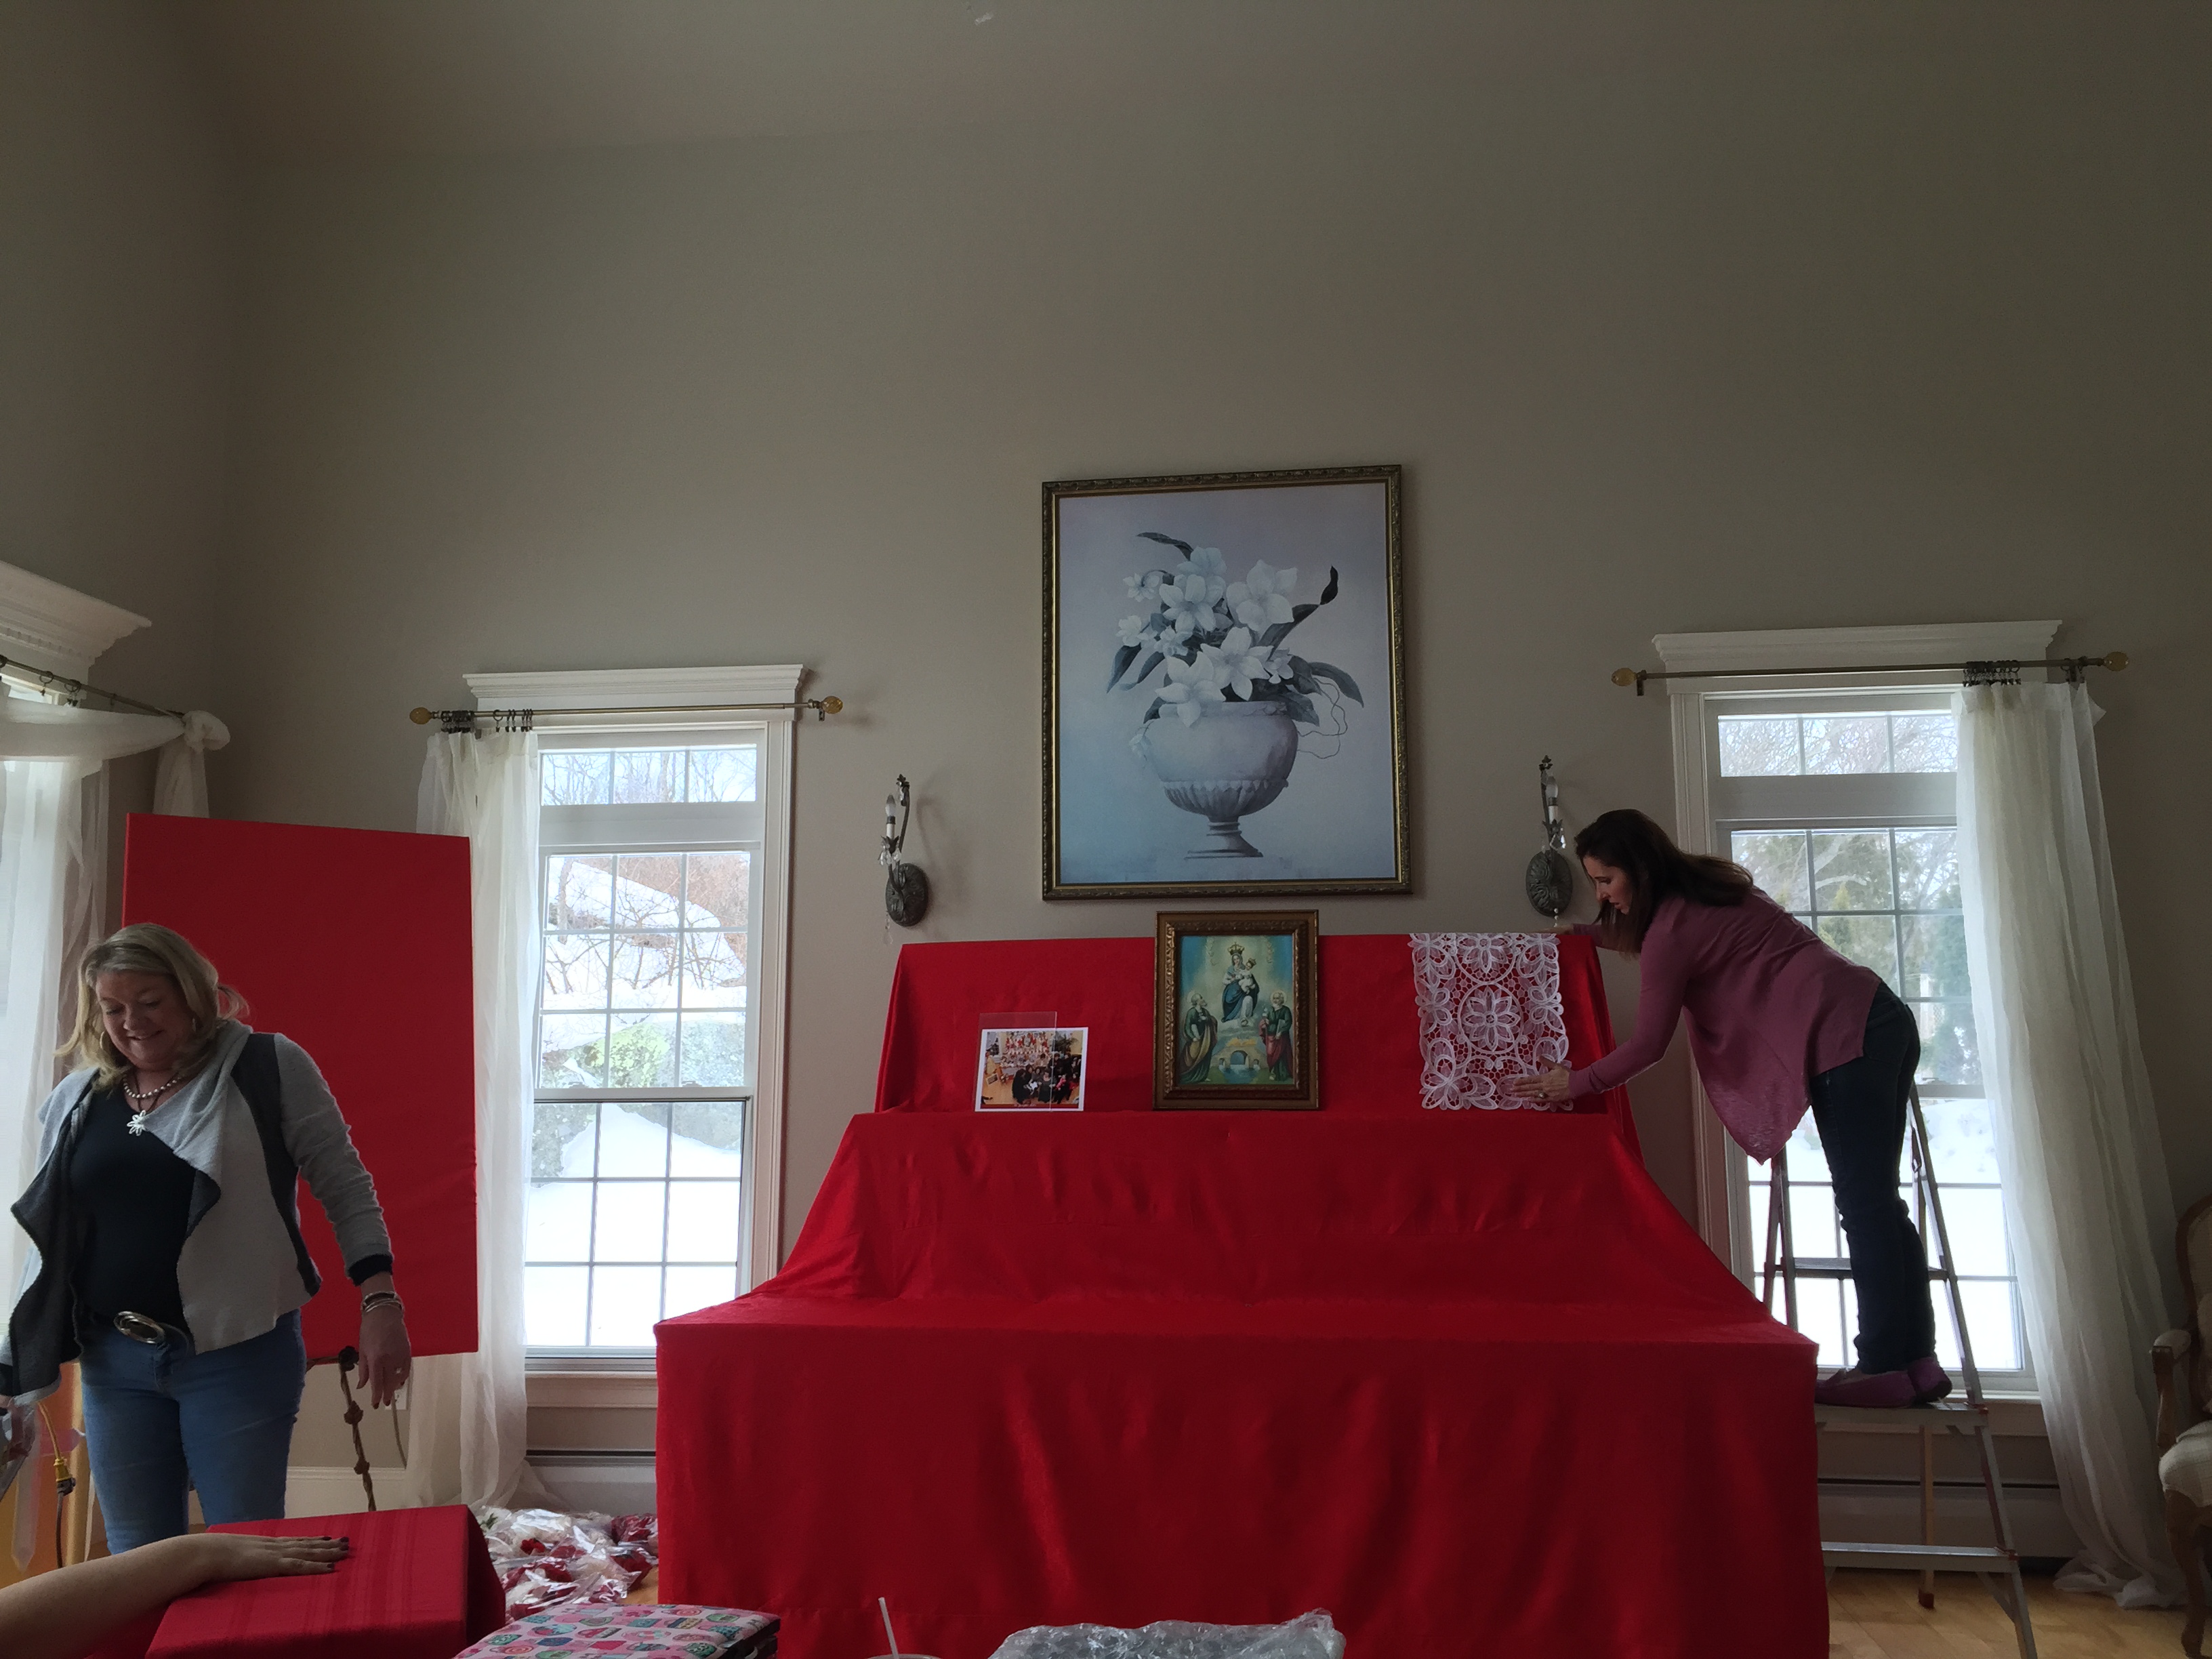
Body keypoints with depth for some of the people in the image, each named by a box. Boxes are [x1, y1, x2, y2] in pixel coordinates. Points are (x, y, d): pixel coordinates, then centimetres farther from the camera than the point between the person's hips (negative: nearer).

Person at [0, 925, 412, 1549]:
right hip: (115, 1363, 4)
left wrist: (379, 1300, -14)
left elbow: (345, 1188, -5)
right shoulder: (76, 1100, 10)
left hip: (239, 1354, -4)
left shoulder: (267, 1069, -4)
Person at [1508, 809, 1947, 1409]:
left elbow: (1647, 1045, -5)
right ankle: (1913, 1360, 15)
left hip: (1844, 1037, -10)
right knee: (1876, 1206, 11)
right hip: (1882, 1018, 10)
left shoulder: (1672, 929, -12)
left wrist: (1575, 1082, 5)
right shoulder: (1705, 885, 15)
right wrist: (1588, 932, 35)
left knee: (1865, 1208, -6)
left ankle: (1886, 1366, -3)